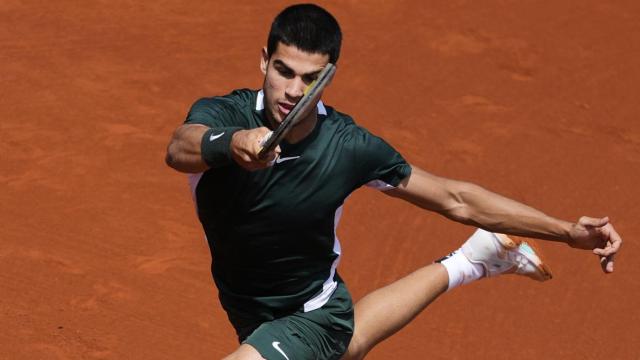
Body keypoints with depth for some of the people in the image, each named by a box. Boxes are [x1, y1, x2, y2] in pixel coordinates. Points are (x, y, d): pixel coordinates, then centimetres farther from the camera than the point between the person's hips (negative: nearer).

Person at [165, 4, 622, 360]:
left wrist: (568, 231, -21)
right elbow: (180, 148, -47)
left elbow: (455, 198, -15)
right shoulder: (221, 114, -24)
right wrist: (230, 143, -71)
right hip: (250, 317, 4)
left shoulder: (348, 147, -25)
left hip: (313, 317, -4)